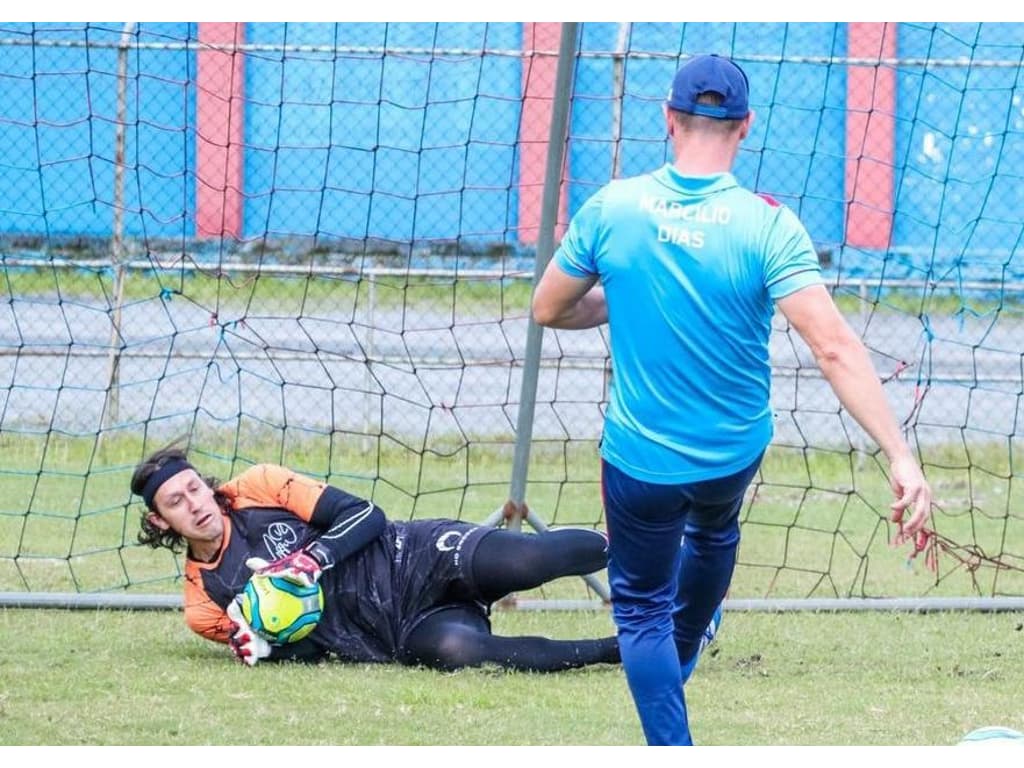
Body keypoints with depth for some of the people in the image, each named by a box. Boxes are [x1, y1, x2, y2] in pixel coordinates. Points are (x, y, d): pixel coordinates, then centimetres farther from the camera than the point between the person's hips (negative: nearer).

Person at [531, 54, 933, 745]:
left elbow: (549, 310, -1)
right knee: (713, 534, 35)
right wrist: (900, 457, -29)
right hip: (736, 452, 2)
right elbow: (834, 349, -28)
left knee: (642, 607, 17)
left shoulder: (611, 209, -15)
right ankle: (679, 659, 60)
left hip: (641, 459, -2)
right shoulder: (768, 224, -20)